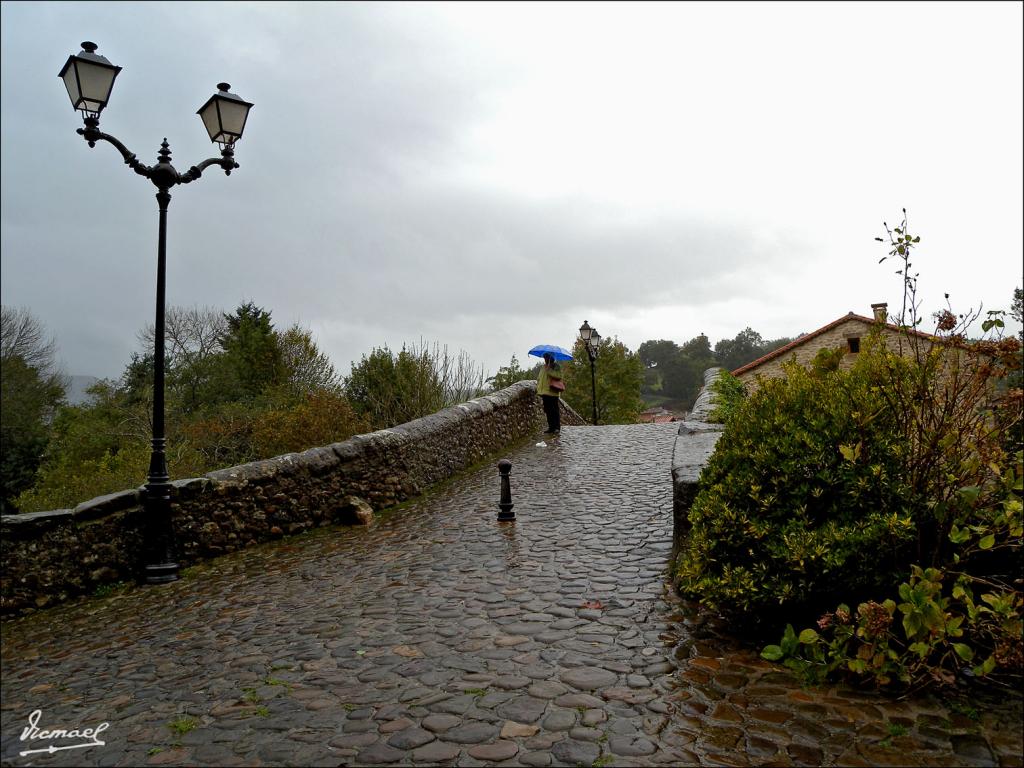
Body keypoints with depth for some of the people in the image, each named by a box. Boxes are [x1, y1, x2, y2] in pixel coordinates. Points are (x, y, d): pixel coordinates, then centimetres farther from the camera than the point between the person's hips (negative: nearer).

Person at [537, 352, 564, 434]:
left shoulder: (556, 366, -1)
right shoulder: (543, 367, 19)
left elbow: (558, 376, -18)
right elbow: (540, 378, 27)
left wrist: (549, 370, -19)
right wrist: (539, 389, 15)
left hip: (552, 392, -7)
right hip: (544, 392, 7)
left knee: (554, 411, -7)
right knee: (547, 411, 8)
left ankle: (557, 427, -4)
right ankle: (551, 427, 14)